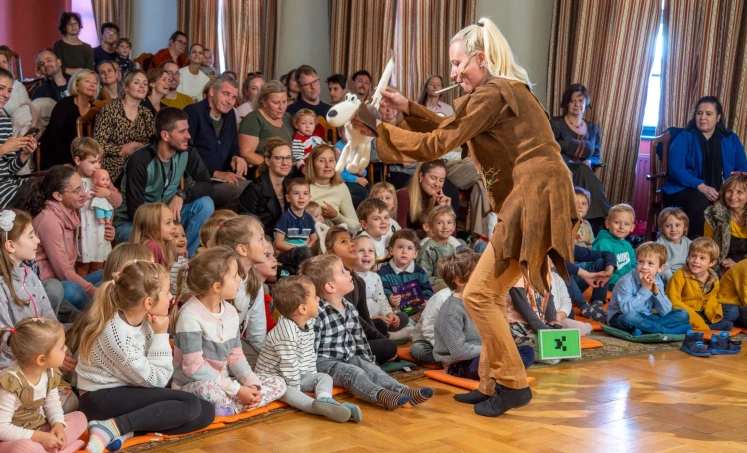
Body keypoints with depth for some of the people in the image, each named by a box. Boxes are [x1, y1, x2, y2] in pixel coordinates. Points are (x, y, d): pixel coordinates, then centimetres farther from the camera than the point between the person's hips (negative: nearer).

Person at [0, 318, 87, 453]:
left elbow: (52, 403, 10)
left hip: (38, 430, 8)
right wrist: (39, 437, -28)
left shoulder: (49, 372, -5)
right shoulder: (11, 383, -28)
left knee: (79, 417, 4)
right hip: (14, 440, -8)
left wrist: (58, 424, -12)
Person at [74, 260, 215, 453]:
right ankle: (112, 427, -22)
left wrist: (160, 334, -7)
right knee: (190, 404, -22)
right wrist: (161, 335, -16)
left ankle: (128, 431, -13)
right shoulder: (116, 333, -25)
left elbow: (161, 375, 1)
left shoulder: (144, 321, -1)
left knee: (206, 412, -4)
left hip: (129, 392, 9)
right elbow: (154, 380, -18)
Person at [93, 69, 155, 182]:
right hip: (113, 169, -5)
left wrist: (137, 146, -10)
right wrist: (123, 149, -11)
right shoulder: (110, 110, -4)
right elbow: (98, 143, -10)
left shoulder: (146, 113, 12)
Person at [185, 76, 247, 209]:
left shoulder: (230, 114, 17)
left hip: (222, 179, 8)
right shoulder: (193, 112, -7)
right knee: (244, 193, -30)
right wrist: (215, 173, -20)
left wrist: (236, 158, -2)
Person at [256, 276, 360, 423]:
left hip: (299, 375, 9)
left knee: (324, 377, -6)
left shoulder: (308, 323, 0)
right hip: (274, 378, -9)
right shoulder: (286, 333, -30)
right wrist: (296, 387, -20)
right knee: (286, 390, -37)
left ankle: (325, 399, -38)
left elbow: (310, 353, 10)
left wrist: (312, 375, 5)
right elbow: (288, 364, -26)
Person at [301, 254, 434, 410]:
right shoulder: (318, 314, -16)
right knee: (354, 372, -30)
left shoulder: (350, 309, 10)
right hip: (325, 362, -7)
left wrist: (368, 361, 18)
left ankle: (402, 391, -38)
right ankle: (381, 395, -54)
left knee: (371, 369, -17)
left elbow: (360, 339, 21)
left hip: (350, 358, 7)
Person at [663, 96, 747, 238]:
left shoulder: (731, 139, 15)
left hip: (722, 193, 3)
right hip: (686, 190, -3)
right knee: (699, 201, -37)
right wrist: (702, 187, -23)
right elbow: (676, 169, -9)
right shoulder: (684, 137, 3)